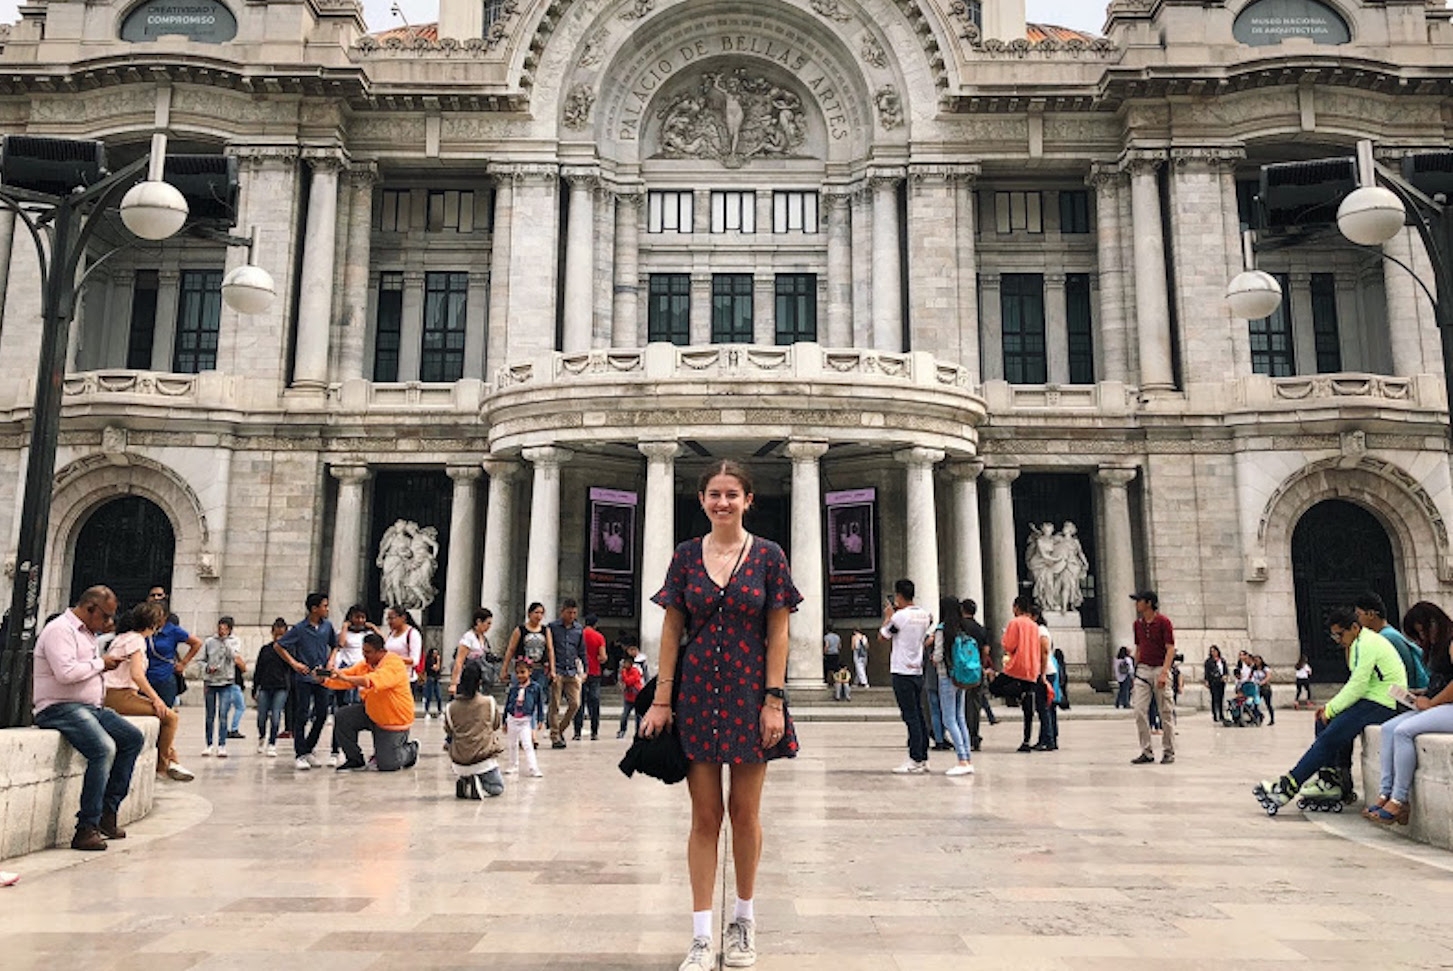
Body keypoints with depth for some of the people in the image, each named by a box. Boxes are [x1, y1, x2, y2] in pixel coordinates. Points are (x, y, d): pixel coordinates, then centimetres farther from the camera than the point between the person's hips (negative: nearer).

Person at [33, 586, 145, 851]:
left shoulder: (86, 632, 21)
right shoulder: (60, 630, -10)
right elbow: (66, 672, -25)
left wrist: (105, 666, 12)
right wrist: (100, 664, -12)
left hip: (90, 706, 11)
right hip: (60, 708, -10)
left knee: (134, 738, 1)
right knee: (104, 748, -31)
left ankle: (108, 811, 4)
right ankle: (86, 828, -27)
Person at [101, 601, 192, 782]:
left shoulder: (123, 637, 19)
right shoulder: (136, 639, -11)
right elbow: (136, 674, -20)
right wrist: (156, 699, -13)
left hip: (115, 694, 10)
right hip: (119, 695, -10)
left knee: (168, 712, 15)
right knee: (170, 717, -12)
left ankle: (171, 760, 12)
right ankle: (162, 766, -2)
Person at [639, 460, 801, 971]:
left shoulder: (769, 556, -1)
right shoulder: (686, 556, 3)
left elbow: (778, 634, -3)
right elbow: (672, 631, 3)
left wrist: (774, 701, -8)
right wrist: (661, 699, -2)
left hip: (749, 694, -1)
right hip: (696, 694, 1)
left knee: (745, 812, 10)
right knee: (705, 816, 5)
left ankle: (744, 920, 30)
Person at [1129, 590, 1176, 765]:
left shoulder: (1164, 622, -8)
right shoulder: (1138, 624, 11)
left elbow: (1170, 649, -12)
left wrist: (1163, 673, -21)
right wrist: (1135, 671, 16)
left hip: (1160, 669, -5)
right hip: (1143, 669, 5)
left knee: (1166, 713, 3)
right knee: (1139, 711, -3)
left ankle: (1168, 752, 14)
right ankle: (1147, 752, 4)